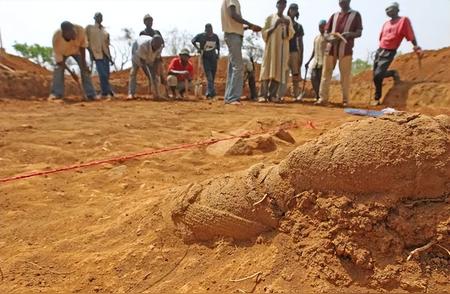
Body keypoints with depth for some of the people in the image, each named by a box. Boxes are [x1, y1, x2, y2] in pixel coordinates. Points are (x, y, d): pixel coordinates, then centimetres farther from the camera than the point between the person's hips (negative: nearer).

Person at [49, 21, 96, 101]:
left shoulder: (80, 29, -39)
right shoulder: (57, 37, -41)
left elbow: (83, 46, -21)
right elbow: (59, 59, -33)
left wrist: (83, 63, -19)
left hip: (77, 50, 1)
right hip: (62, 52, -1)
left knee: (85, 68, -11)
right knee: (58, 68, -19)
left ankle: (91, 95, -9)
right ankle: (56, 94, -15)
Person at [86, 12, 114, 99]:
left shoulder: (104, 30, 16)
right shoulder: (89, 28, 4)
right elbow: (86, 40, 0)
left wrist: (110, 57, 13)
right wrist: (91, 52, -10)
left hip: (105, 54, 5)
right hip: (97, 54, -5)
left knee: (106, 74, 4)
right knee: (102, 74, -14)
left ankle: (105, 93, 13)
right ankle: (108, 92, -10)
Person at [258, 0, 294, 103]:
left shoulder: (288, 19, 16)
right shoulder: (270, 18, 9)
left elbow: (290, 35, 7)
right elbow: (264, 33, 2)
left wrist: (288, 26, -10)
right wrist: (274, 26, -11)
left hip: (283, 48, 3)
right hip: (271, 46, -3)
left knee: (279, 70, -6)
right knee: (268, 69, -12)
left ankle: (273, 95, -8)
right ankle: (263, 95, -17)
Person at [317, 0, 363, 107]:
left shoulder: (355, 15, 9)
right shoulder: (334, 15, 18)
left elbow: (359, 33, 3)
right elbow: (326, 33, 16)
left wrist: (349, 35, -18)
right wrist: (329, 38, -8)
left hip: (345, 49, -3)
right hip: (331, 48, 3)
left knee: (345, 75, -3)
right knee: (326, 73, -3)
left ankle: (345, 100, 3)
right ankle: (323, 98, -1)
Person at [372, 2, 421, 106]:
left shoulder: (404, 20, -4)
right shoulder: (386, 23, 14)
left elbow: (411, 36, -9)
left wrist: (417, 48, -17)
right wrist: (380, 49, 18)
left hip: (389, 53, -7)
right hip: (379, 50, 7)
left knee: (378, 75, -20)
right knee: (376, 76, 4)